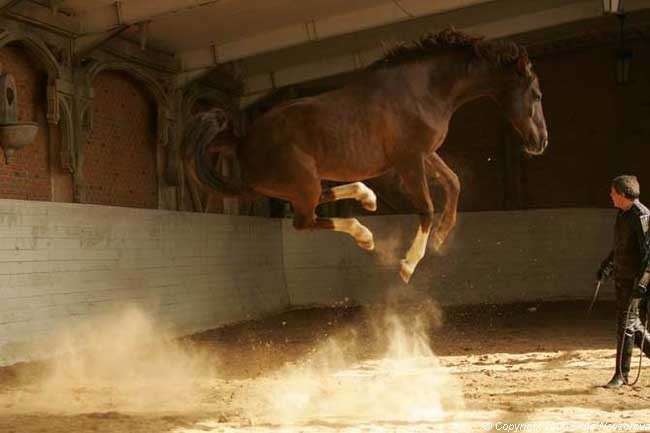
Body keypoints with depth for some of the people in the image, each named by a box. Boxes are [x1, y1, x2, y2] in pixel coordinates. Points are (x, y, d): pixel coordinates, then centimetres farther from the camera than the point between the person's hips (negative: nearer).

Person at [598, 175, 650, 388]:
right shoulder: (622, 214, 13)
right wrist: (607, 265, 29)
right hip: (622, 277, 9)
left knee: (626, 324, -6)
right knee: (631, 323, 13)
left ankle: (621, 374, 0)